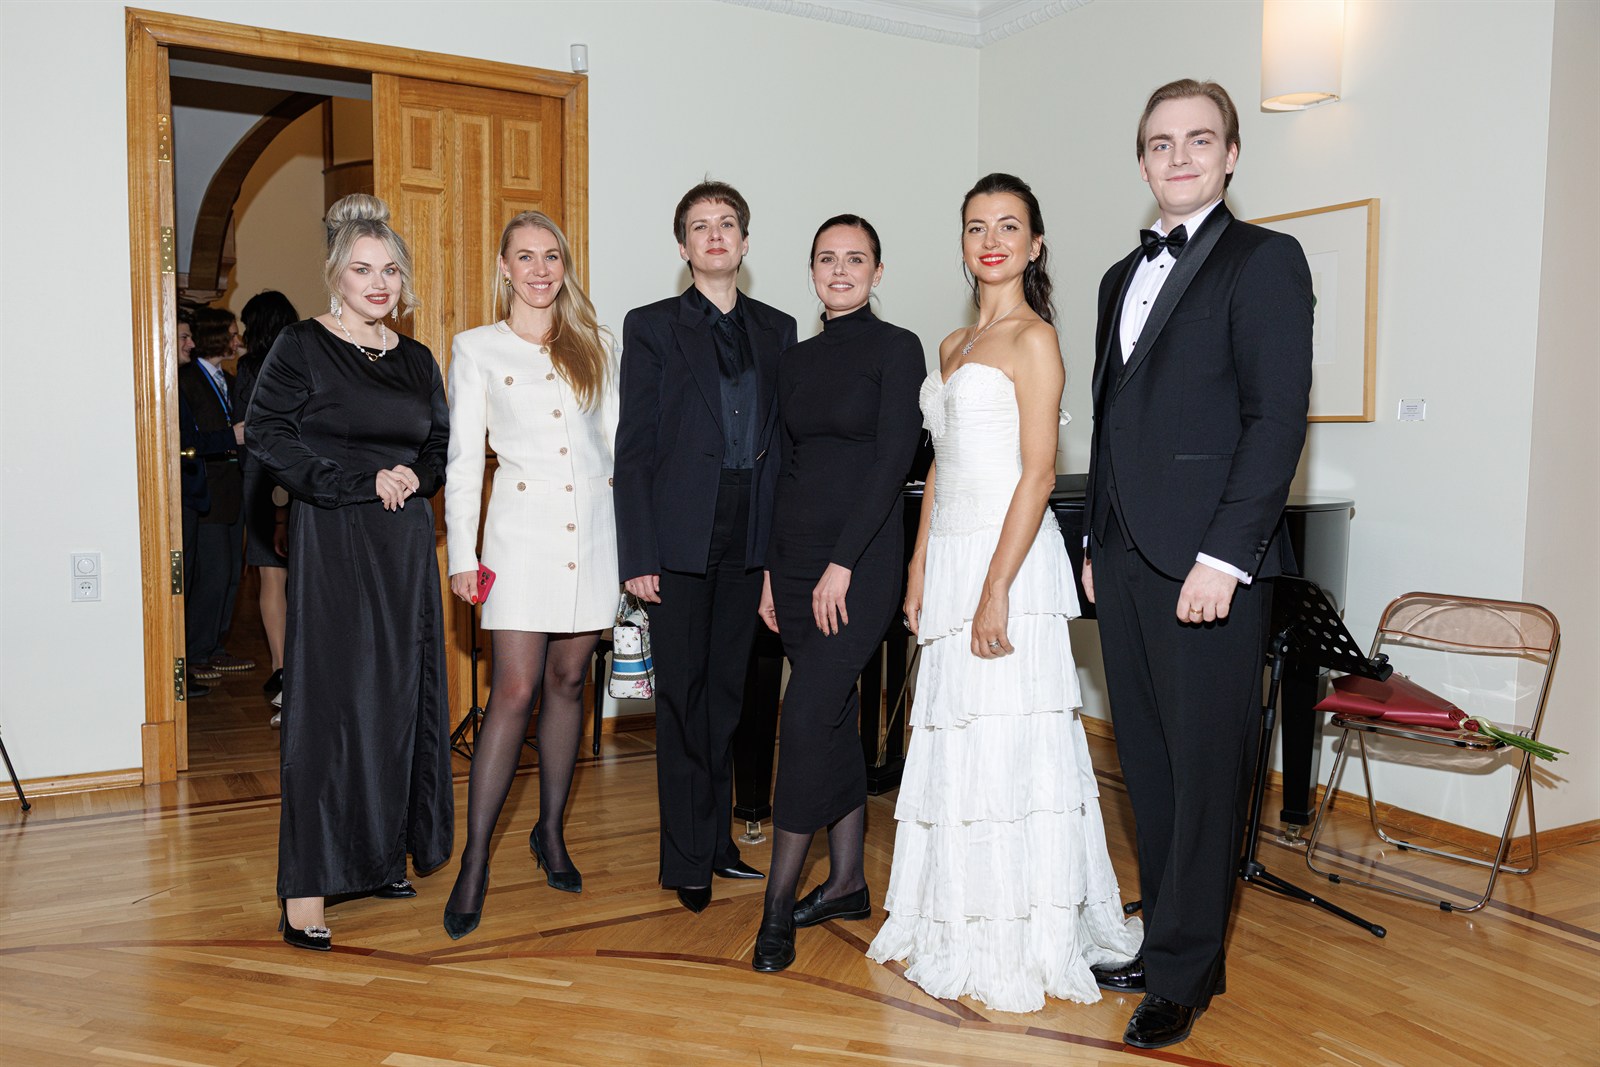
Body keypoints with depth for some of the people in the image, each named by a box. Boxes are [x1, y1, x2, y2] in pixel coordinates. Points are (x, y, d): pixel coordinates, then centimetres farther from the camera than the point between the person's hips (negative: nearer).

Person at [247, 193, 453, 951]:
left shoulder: (417, 361, 14)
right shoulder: (301, 347, -1)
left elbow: (441, 448, 18)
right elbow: (269, 438, -9)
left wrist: (413, 477, -4)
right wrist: (365, 482, -14)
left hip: (405, 546, 5)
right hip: (330, 545, -5)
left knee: (401, 697, 6)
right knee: (328, 702, -6)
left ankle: (383, 854, 19)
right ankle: (307, 888, 0)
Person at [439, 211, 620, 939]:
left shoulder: (596, 347, 12)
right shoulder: (476, 349, 6)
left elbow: (617, 443, 12)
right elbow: (463, 458, 2)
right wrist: (462, 554, -3)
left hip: (596, 528, 3)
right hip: (523, 528, -3)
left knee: (568, 682, 8)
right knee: (515, 691, -8)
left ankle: (551, 832, 23)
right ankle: (475, 861, 2)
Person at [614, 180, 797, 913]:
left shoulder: (777, 329, 11)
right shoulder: (652, 327, 1)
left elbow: (784, 438, 10)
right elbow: (634, 447, -4)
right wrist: (637, 554, -10)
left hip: (749, 541, 4)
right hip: (680, 539, -3)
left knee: (728, 693, 12)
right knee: (683, 697, 3)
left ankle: (717, 839, 27)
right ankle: (688, 860, 15)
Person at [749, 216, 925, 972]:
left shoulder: (897, 349, -4)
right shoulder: (795, 360, 14)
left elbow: (893, 462, -12)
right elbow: (784, 466, 14)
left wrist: (842, 564, -17)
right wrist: (771, 572, 9)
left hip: (861, 558, -6)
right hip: (795, 556, 6)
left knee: (807, 716, -11)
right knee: (836, 716, 12)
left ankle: (779, 901, -1)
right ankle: (847, 883, 24)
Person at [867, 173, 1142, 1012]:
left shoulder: (1034, 338, -6)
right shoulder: (953, 347, 18)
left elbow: (1038, 473, -14)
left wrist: (996, 590, -19)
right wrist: (920, 567, 12)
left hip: (1008, 554, -8)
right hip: (951, 556, 8)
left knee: (1008, 744, -5)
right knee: (955, 743, 12)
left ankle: (1027, 951, 9)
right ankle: (963, 932, 26)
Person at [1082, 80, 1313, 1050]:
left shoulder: (1265, 259, -2)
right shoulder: (1124, 277, 19)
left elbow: (1278, 417, -11)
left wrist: (1222, 556, -17)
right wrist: (1097, 545, 16)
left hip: (1210, 566, -6)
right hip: (1127, 562, 7)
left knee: (1204, 771, 2)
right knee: (1150, 768, 12)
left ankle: (1185, 975, 15)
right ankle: (1167, 940, 26)